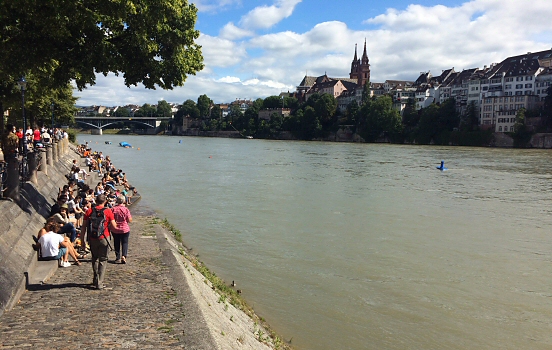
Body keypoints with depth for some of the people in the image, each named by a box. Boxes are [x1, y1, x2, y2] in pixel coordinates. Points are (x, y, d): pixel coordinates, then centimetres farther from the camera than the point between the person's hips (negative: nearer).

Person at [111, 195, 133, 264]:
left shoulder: (113, 209, -8)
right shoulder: (126, 209, -12)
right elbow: (130, 220, -10)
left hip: (115, 230, 2)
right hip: (125, 229, -2)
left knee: (117, 243, 15)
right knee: (125, 243, 10)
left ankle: (118, 258, 17)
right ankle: (123, 256, -8)